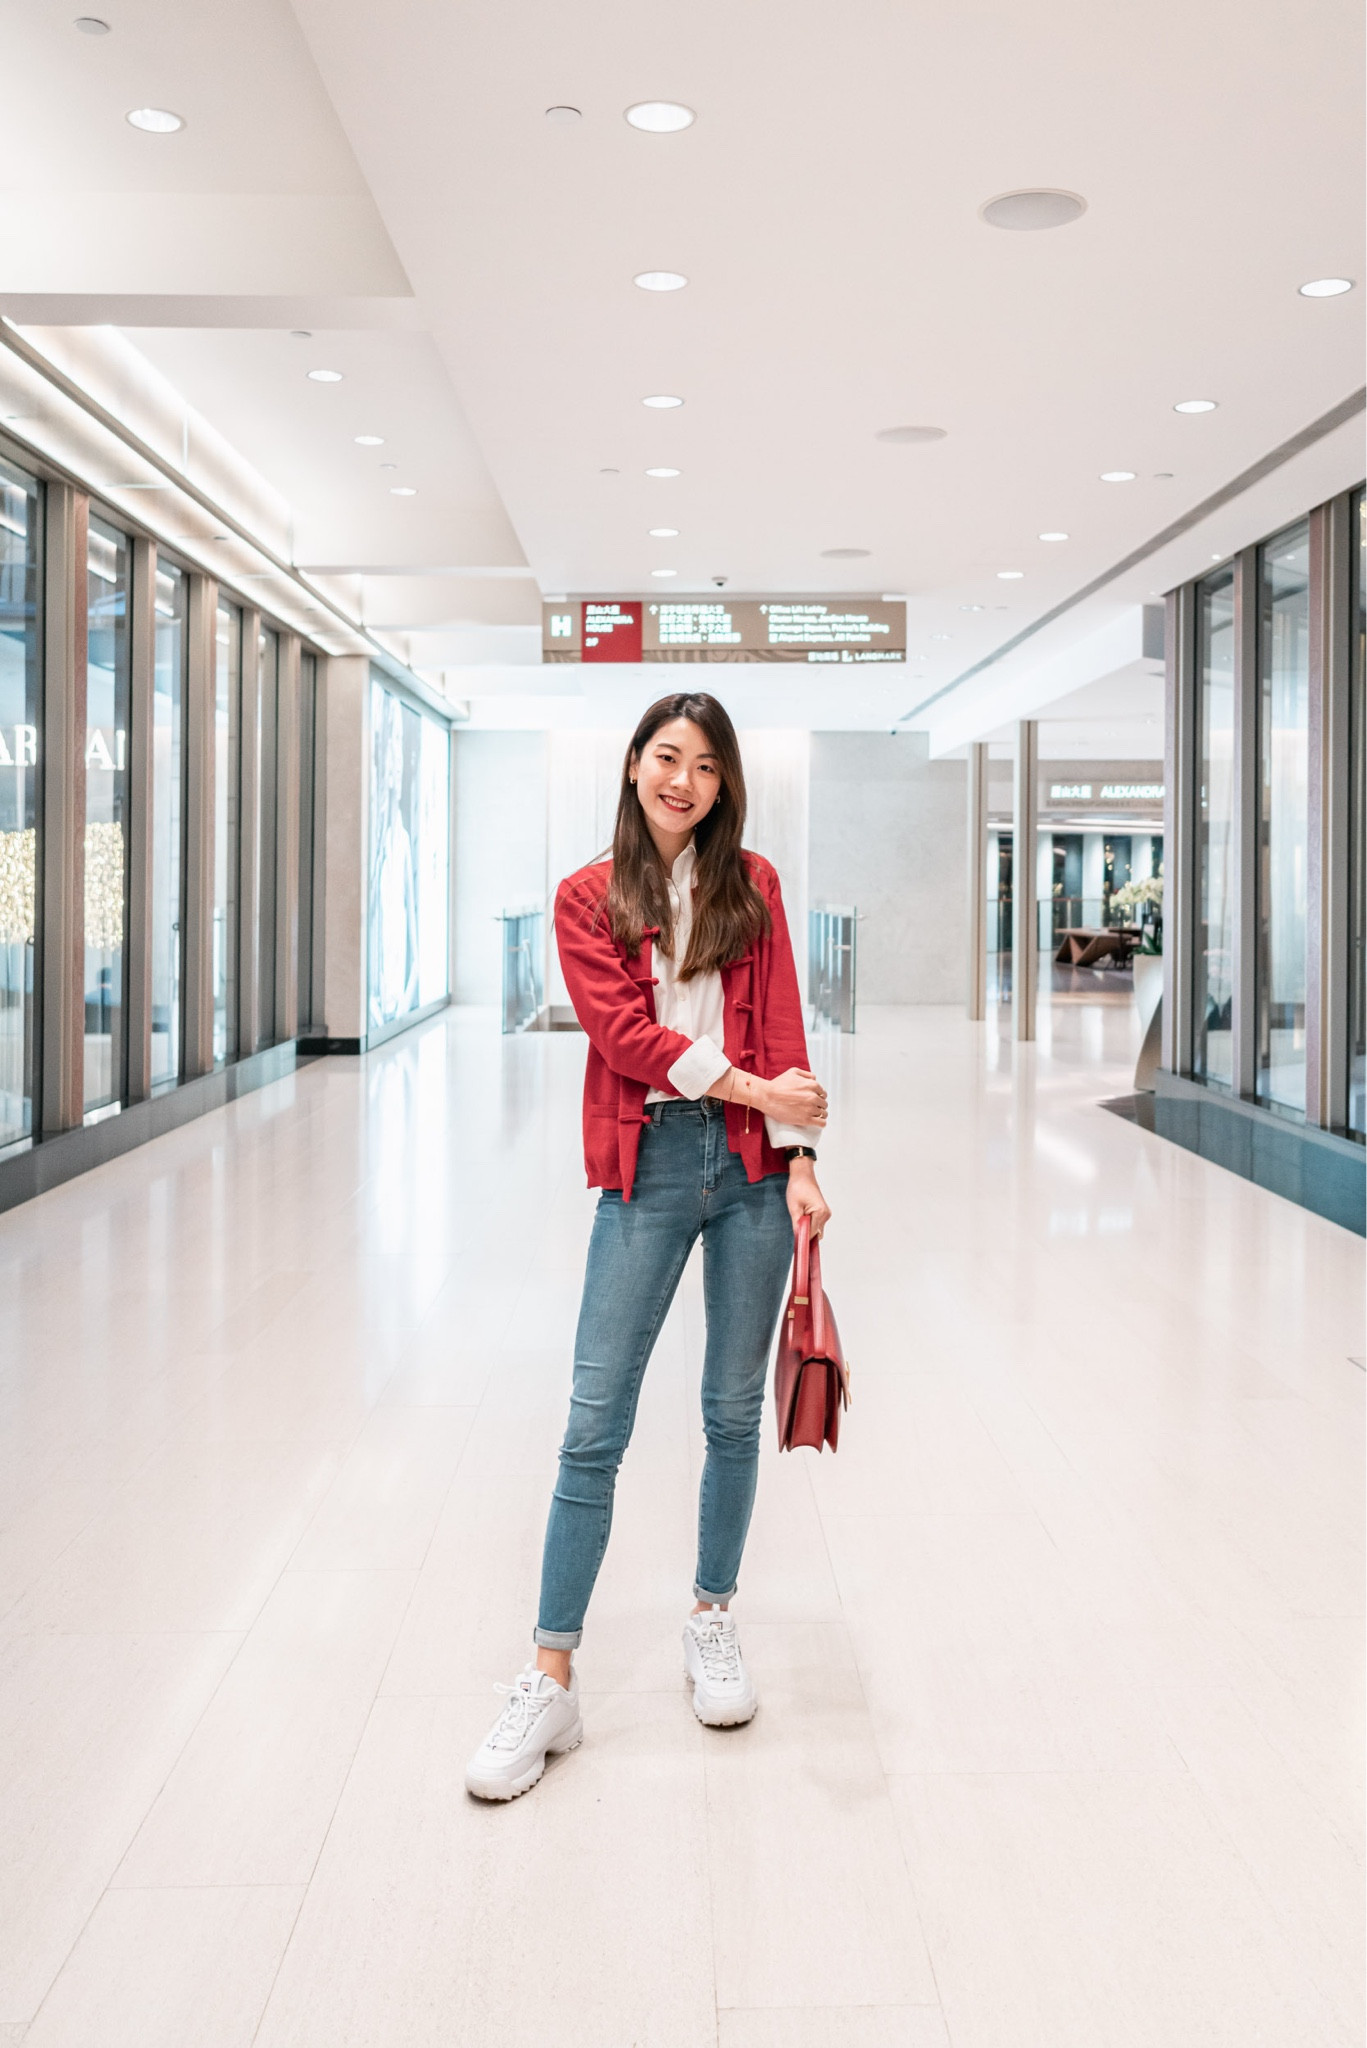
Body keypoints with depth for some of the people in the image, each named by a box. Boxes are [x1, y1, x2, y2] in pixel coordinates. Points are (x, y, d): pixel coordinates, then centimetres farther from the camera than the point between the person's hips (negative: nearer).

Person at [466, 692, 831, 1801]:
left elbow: (780, 1028, 4)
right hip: (648, 1166, -2)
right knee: (595, 1426, -3)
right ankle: (552, 1679, 4)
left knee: (735, 1412, 10)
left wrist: (799, 1159, -6)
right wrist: (752, 1087, -12)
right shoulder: (589, 898, 5)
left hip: (751, 1165, 2)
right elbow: (623, 1029, -6)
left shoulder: (752, 884, 10)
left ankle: (714, 1618, 29)